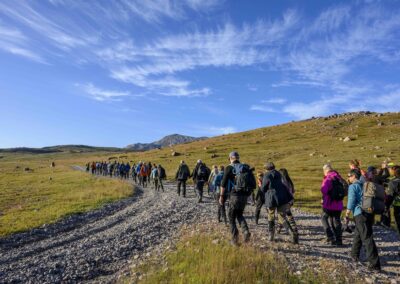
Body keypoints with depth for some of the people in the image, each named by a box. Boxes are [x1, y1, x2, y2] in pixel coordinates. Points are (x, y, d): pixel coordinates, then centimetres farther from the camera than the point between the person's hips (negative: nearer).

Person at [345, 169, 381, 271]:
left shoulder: (353, 186, -6)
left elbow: (351, 201, -11)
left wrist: (347, 214, -2)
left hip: (360, 214, -8)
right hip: (369, 213, 8)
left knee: (367, 238, -7)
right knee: (357, 235, 22)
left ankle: (375, 264, -7)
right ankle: (354, 255, 34)